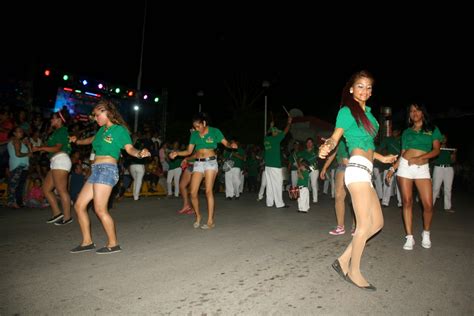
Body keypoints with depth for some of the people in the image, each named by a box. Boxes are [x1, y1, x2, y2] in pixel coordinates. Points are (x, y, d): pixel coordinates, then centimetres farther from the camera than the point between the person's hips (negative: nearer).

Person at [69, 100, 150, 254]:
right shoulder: (102, 129, 17)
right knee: (79, 205, 9)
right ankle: (87, 242, 20)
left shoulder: (119, 129, -4)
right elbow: (92, 139, 39)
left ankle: (113, 244, 2)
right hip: (96, 170, 9)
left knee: (100, 209, -12)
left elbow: (129, 148, -16)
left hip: (107, 169, -9)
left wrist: (139, 153, -35)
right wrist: (78, 141, 50)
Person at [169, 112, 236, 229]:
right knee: (193, 193, -4)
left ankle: (210, 221, -1)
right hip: (198, 163, 4)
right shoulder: (194, 134, 9)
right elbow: (189, 151, 10)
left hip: (211, 162, -4)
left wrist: (231, 145, -24)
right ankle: (198, 216, 19)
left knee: (209, 191, -10)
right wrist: (177, 153, -5)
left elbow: (226, 143, -2)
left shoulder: (214, 131, -1)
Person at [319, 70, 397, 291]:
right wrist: (327, 147, -31)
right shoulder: (347, 110, 0)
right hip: (357, 169, -9)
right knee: (365, 225, -7)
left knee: (377, 222, 9)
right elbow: (335, 138, -10)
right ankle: (354, 272, 7)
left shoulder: (367, 112, 23)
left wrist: (381, 158, 34)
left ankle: (344, 260, 12)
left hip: (365, 171, 9)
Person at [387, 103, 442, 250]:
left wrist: (419, 158, -15)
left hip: (422, 168, -1)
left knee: (428, 204, -7)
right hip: (405, 166, 1)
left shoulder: (432, 129, 11)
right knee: (407, 202, -3)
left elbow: (436, 150, 0)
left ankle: (426, 233, 18)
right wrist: (392, 169, 5)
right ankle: (409, 237, 3)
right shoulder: (407, 131, 15)